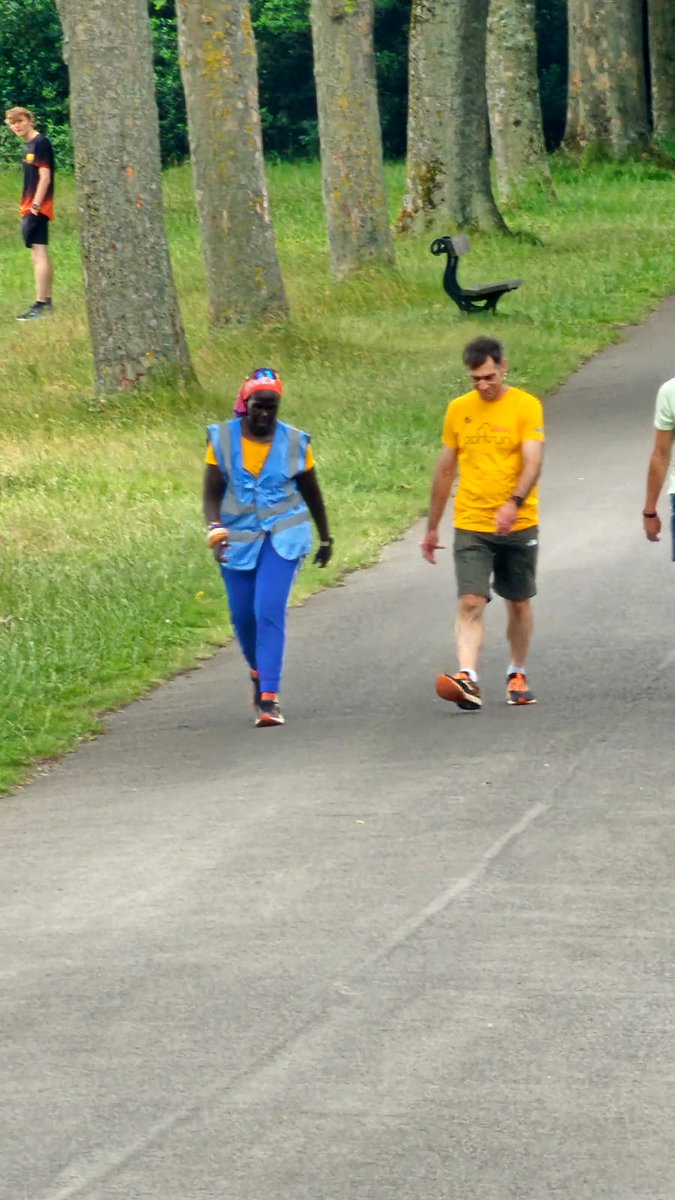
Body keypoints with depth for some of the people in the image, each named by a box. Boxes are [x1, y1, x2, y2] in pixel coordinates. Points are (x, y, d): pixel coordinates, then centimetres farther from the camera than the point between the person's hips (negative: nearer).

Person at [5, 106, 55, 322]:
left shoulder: (40, 144, -12)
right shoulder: (29, 145, 16)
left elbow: (45, 177, -18)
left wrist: (35, 205, -21)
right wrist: (26, 206, 15)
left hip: (37, 208, -10)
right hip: (31, 207, 10)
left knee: (39, 253, -13)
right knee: (40, 254, 15)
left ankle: (40, 306, -16)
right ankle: (46, 302, 23)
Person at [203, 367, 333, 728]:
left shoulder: (293, 442, -1)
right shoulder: (223, 439, -2)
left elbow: (312, 494, 12)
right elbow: (212, 494, -3)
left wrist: (325, 539, 20)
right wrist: (215, 528, -21)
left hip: (283, 537, -2)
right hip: (237, 539, 2)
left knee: (270, 613, -16)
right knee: (243, 617, 9)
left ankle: (269, 697, -17)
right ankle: (259, 673, 40)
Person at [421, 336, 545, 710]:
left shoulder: (526, 406, -5)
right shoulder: (458, 410, 6)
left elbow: (533, 462, -15)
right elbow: (445, 471, 14)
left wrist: (515, 502, -32)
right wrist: (432, 527, 17)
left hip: (518, 525, -1)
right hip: (471, 526, 1)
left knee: (519, 604, 11)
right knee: (470, 603, -13)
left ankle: (517, 675, 28)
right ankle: (467, 679, -25)